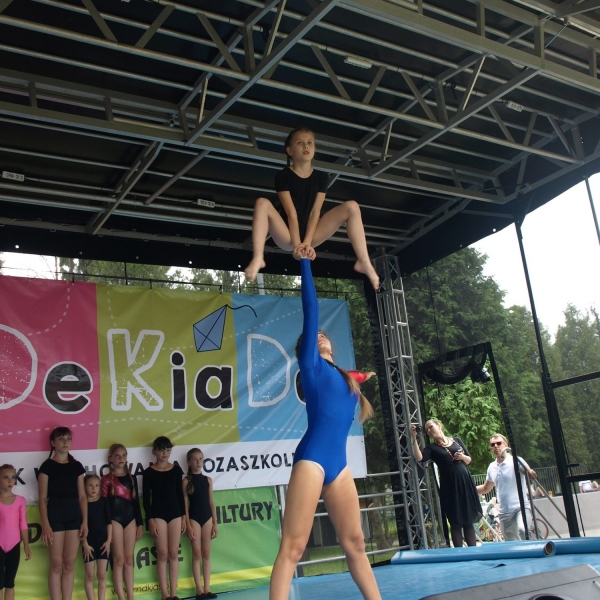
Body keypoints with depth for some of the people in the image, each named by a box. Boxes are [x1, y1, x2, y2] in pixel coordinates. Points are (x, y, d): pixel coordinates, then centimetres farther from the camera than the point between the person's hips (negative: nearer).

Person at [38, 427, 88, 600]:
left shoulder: (77, 466, 9)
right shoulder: (47, 466, -2)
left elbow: (82, 496, 10)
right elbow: (43, 498, -5)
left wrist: (85, 521, 3)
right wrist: (45, 525, -12)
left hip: (74, 515, 3)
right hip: (55, 515, -3)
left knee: (69, 564, 6)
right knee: (56, 564, -1)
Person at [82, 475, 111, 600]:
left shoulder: (104, 501, 3)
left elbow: (109, 522, 3)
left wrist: (108, 540, -3)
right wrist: (85, 544, -11)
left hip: (103, 541, 2)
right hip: (89, 542, -2)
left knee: (102, 575, 5)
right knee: (90, 575, 4)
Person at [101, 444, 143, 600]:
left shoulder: (131, 478, 11)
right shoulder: (107, 479, -2)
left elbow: (136, 501, 12)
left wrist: (140, 523, 9)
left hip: (130, 518, 4)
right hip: (114, 519, -4)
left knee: (129, 559, 6)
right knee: (119, 559, -3)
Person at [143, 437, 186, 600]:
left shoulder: (176, 469, 5)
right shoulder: (149, 472, -2)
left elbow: (180, 493, 8)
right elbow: (146, 497, -3)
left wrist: (184, 516, 4)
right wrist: (150, 520, -10)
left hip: (175, 513, 2)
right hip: (158, 514, -2)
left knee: (174, 553, 4)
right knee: (162, 554, -2)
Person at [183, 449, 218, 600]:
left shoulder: (208, 480, 5)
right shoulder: (186, 481, -5)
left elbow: (211, 502, 7)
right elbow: (185, 504, -5)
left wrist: (215, 523, 5)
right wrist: (188, 525, -10)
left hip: (207, 518, 3)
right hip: (194, 519, -3)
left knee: (206, 553, 6)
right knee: (197, 554, 1)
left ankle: (207, 588, 11)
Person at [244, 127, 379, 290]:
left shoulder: (321, 177, 5)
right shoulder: (283, 176, -5)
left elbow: (315, 212, -5)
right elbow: (291, 213, -14)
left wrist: (307, 243, -17)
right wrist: (296, 244, -23)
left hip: (311, 235, 3)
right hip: (288, 237, -3)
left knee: (352, 206, -10)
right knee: (262, 203, -28)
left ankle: (363, 261, -20)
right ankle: (258, 258, -42)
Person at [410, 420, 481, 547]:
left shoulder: (457, 440, 11)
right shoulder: (432, 448, 3)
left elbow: (469, 460, 17)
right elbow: (419, 457, -17)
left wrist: (462, 457, -4)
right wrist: (414, 438, -23)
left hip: (465, 482, 2)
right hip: (449, 486, -2)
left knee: (469, 520, 7)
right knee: (456, 523, 0)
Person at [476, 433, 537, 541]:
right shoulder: (492, 467, 11)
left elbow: (531, 475, -19)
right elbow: (486, 489, 24)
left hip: (521, 507, -6)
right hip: (504, 512, 6)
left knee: (523, 530, -34)